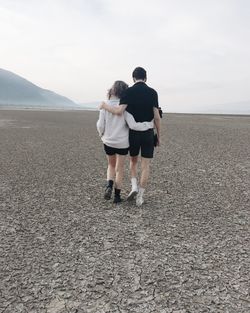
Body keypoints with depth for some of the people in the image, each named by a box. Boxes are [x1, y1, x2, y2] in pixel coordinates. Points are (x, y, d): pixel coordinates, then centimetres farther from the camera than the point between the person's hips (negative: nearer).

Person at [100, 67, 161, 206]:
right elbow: (157, 117, -5)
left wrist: (105, 106, -2)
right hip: (148, 133, 0)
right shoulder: (152, 92, -2)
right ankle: (140, 196, 6)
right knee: (145, 165, 5)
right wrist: (159, 136, 2)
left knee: (134, 161, 22)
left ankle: (134, 186, 5)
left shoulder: (129, 91, -6)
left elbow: (119, 111, -20)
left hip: (133, 133, 0)